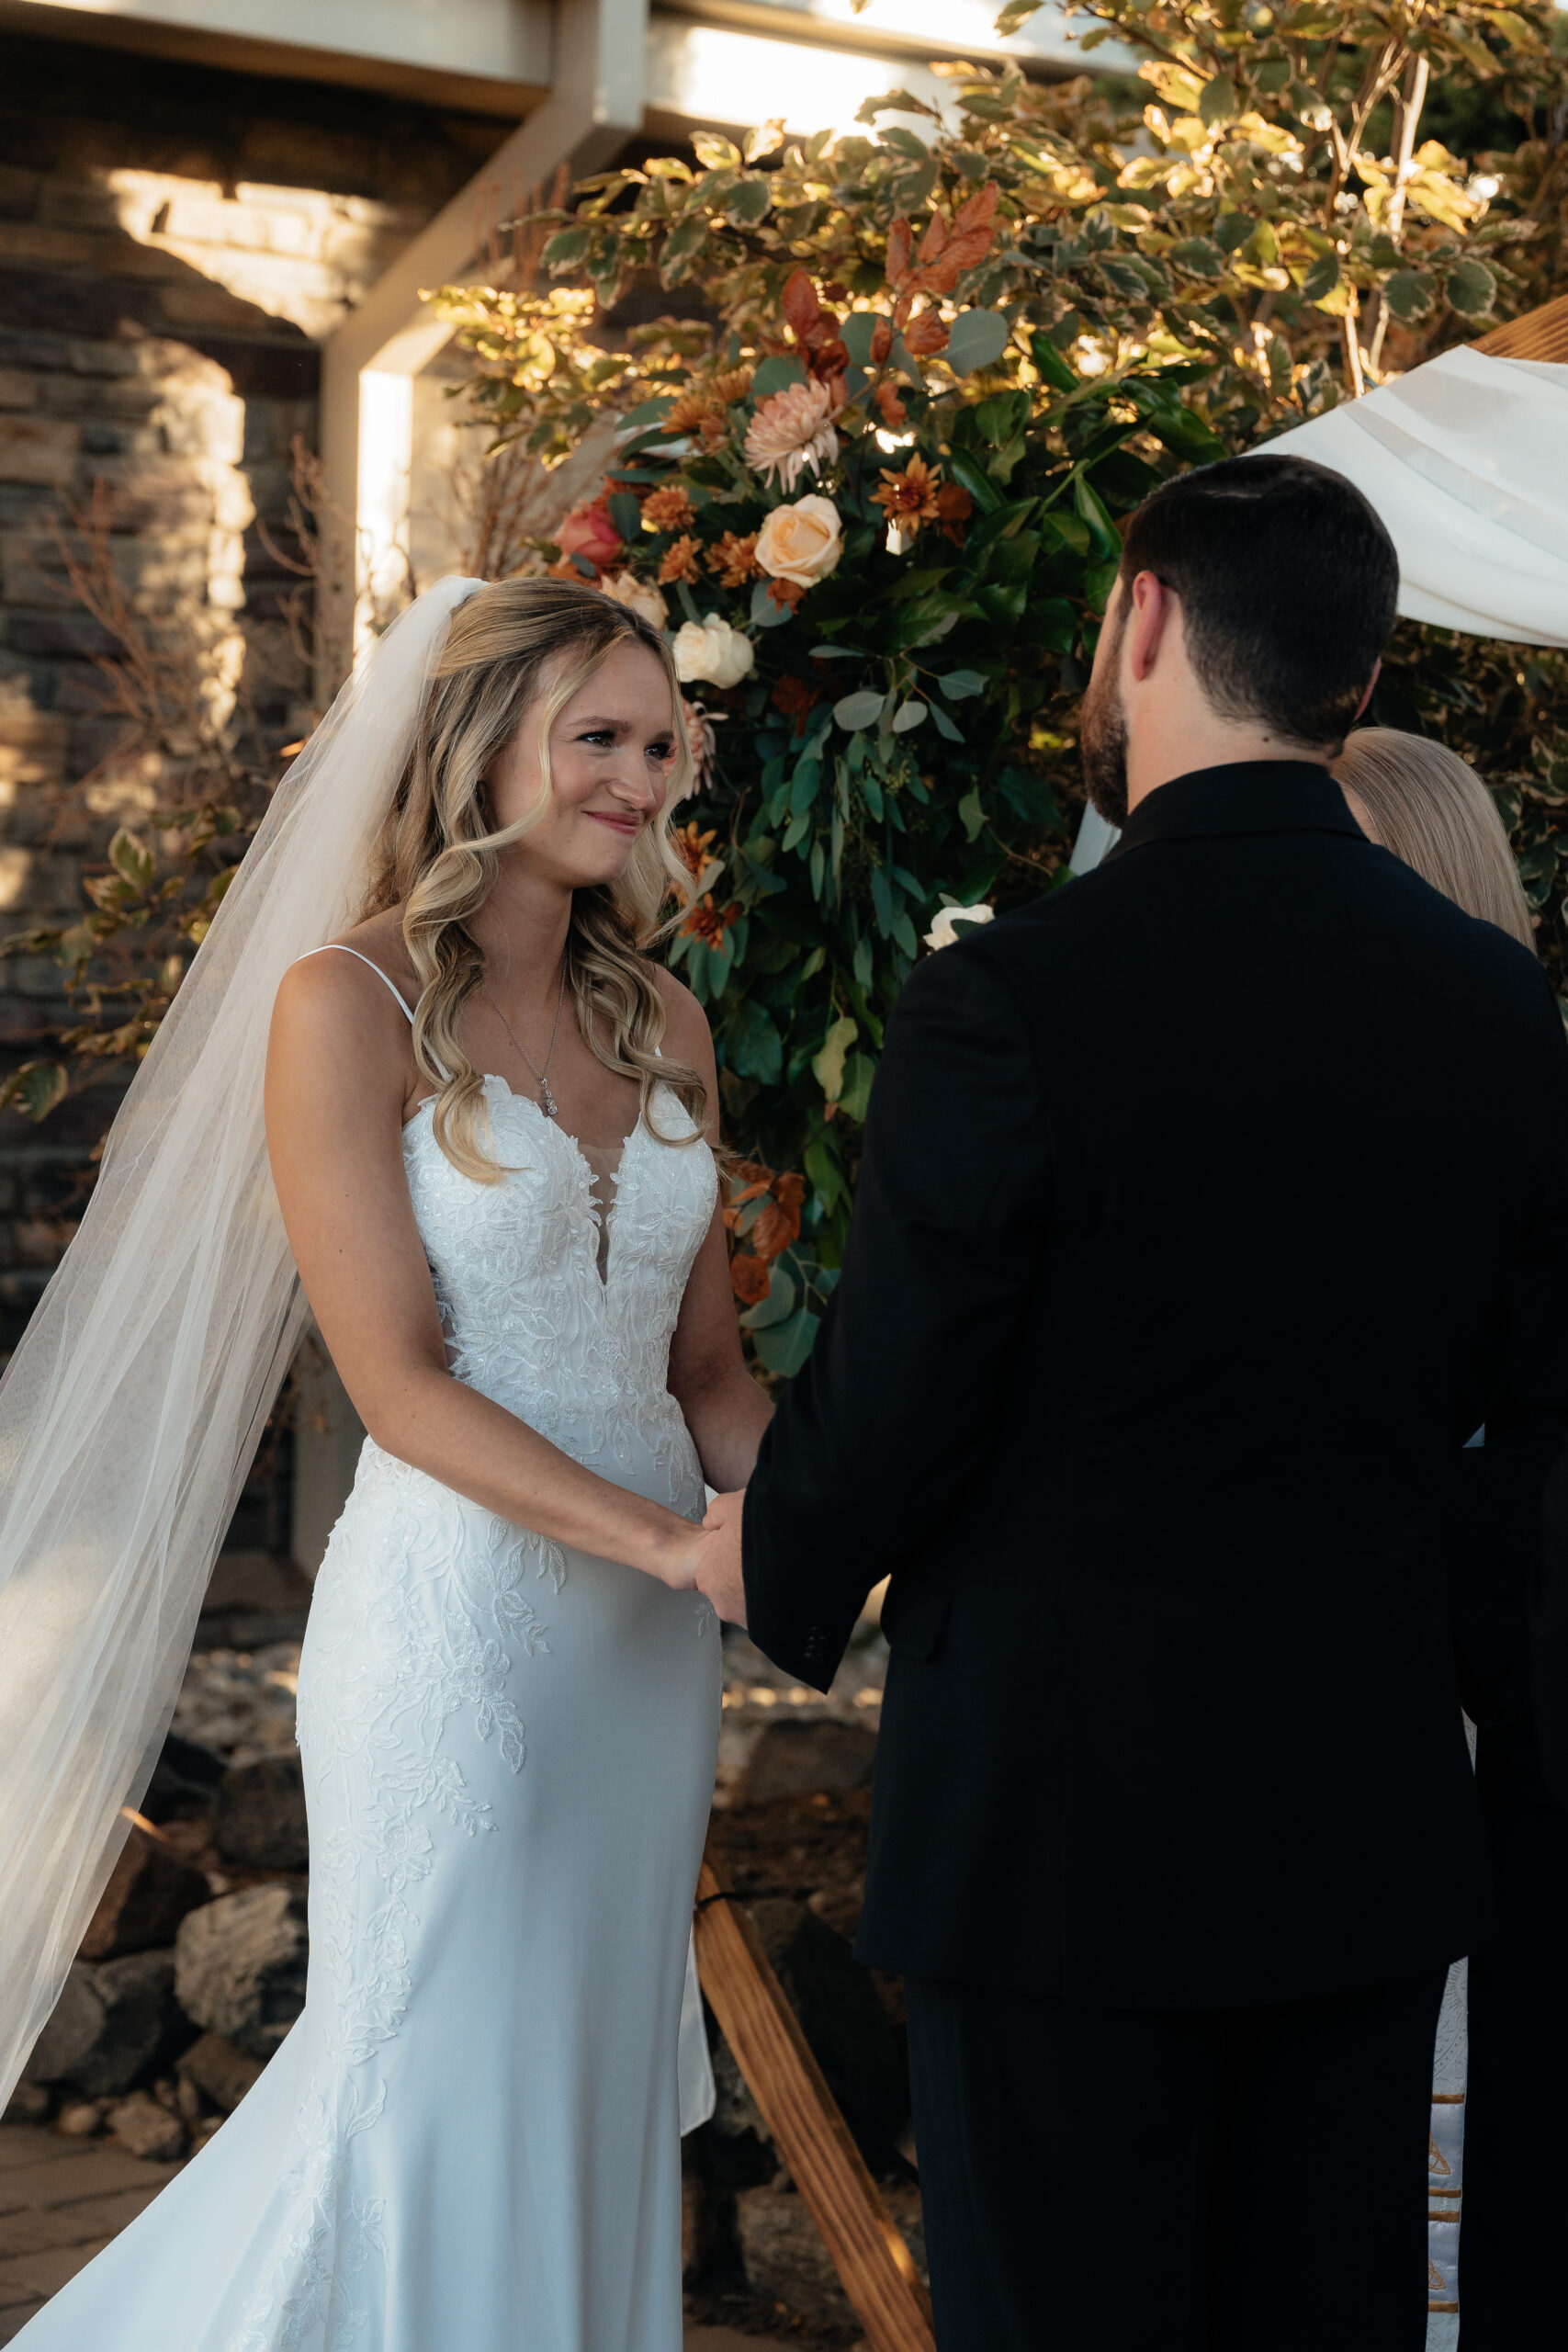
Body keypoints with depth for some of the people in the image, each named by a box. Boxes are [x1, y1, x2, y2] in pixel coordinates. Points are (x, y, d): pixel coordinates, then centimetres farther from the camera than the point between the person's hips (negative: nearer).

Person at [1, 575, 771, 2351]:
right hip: (455, 1620, -6)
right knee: (436, 2092, 5)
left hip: (647, 1639, 6)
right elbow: (398, 1381, -15)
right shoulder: (351, 1004, -10)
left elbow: (702, 1362, 10)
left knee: (598, 2085, 16)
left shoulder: (662, 1019, 8)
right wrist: (678, 1542, -21)